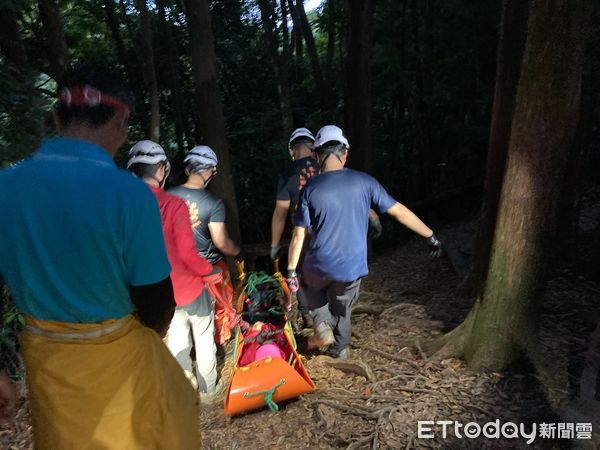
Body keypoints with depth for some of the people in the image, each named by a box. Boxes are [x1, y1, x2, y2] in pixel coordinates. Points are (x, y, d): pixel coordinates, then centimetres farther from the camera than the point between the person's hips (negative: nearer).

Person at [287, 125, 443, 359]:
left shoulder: (310, 189, -9)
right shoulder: (364, 182, -8)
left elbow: (298, 236, -8)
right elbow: (400, 212, -4)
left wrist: (291, 271, 1)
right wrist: (431, 236, 7)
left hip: (318, 267, -1)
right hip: (351, 268, 1)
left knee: (313, 286, 33)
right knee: (343, 309, 26)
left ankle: (323, 325, 16)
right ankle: (340, 349, 43)